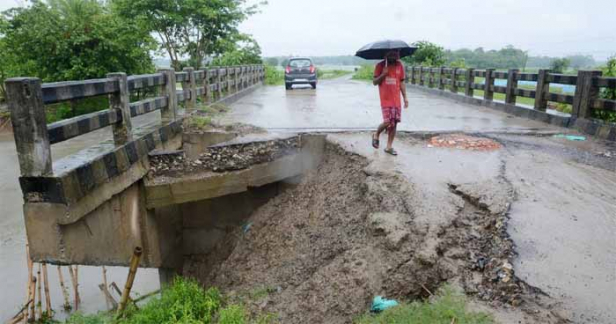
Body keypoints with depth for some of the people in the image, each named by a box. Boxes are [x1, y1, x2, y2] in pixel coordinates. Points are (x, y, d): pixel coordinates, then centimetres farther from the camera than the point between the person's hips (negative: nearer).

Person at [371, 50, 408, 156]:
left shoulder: (400, 65, 7)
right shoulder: (380, 66, -2)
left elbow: (402, 83, 12)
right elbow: (375, 82, -3)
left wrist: (405, 97, 7)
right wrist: (383, 74, -19)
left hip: (396, 100, 4)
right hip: (385, 100, -4)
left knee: (394, 123, 3)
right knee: (387, 122, -13)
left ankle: (389, 147, 14)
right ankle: (376, 135, 18)